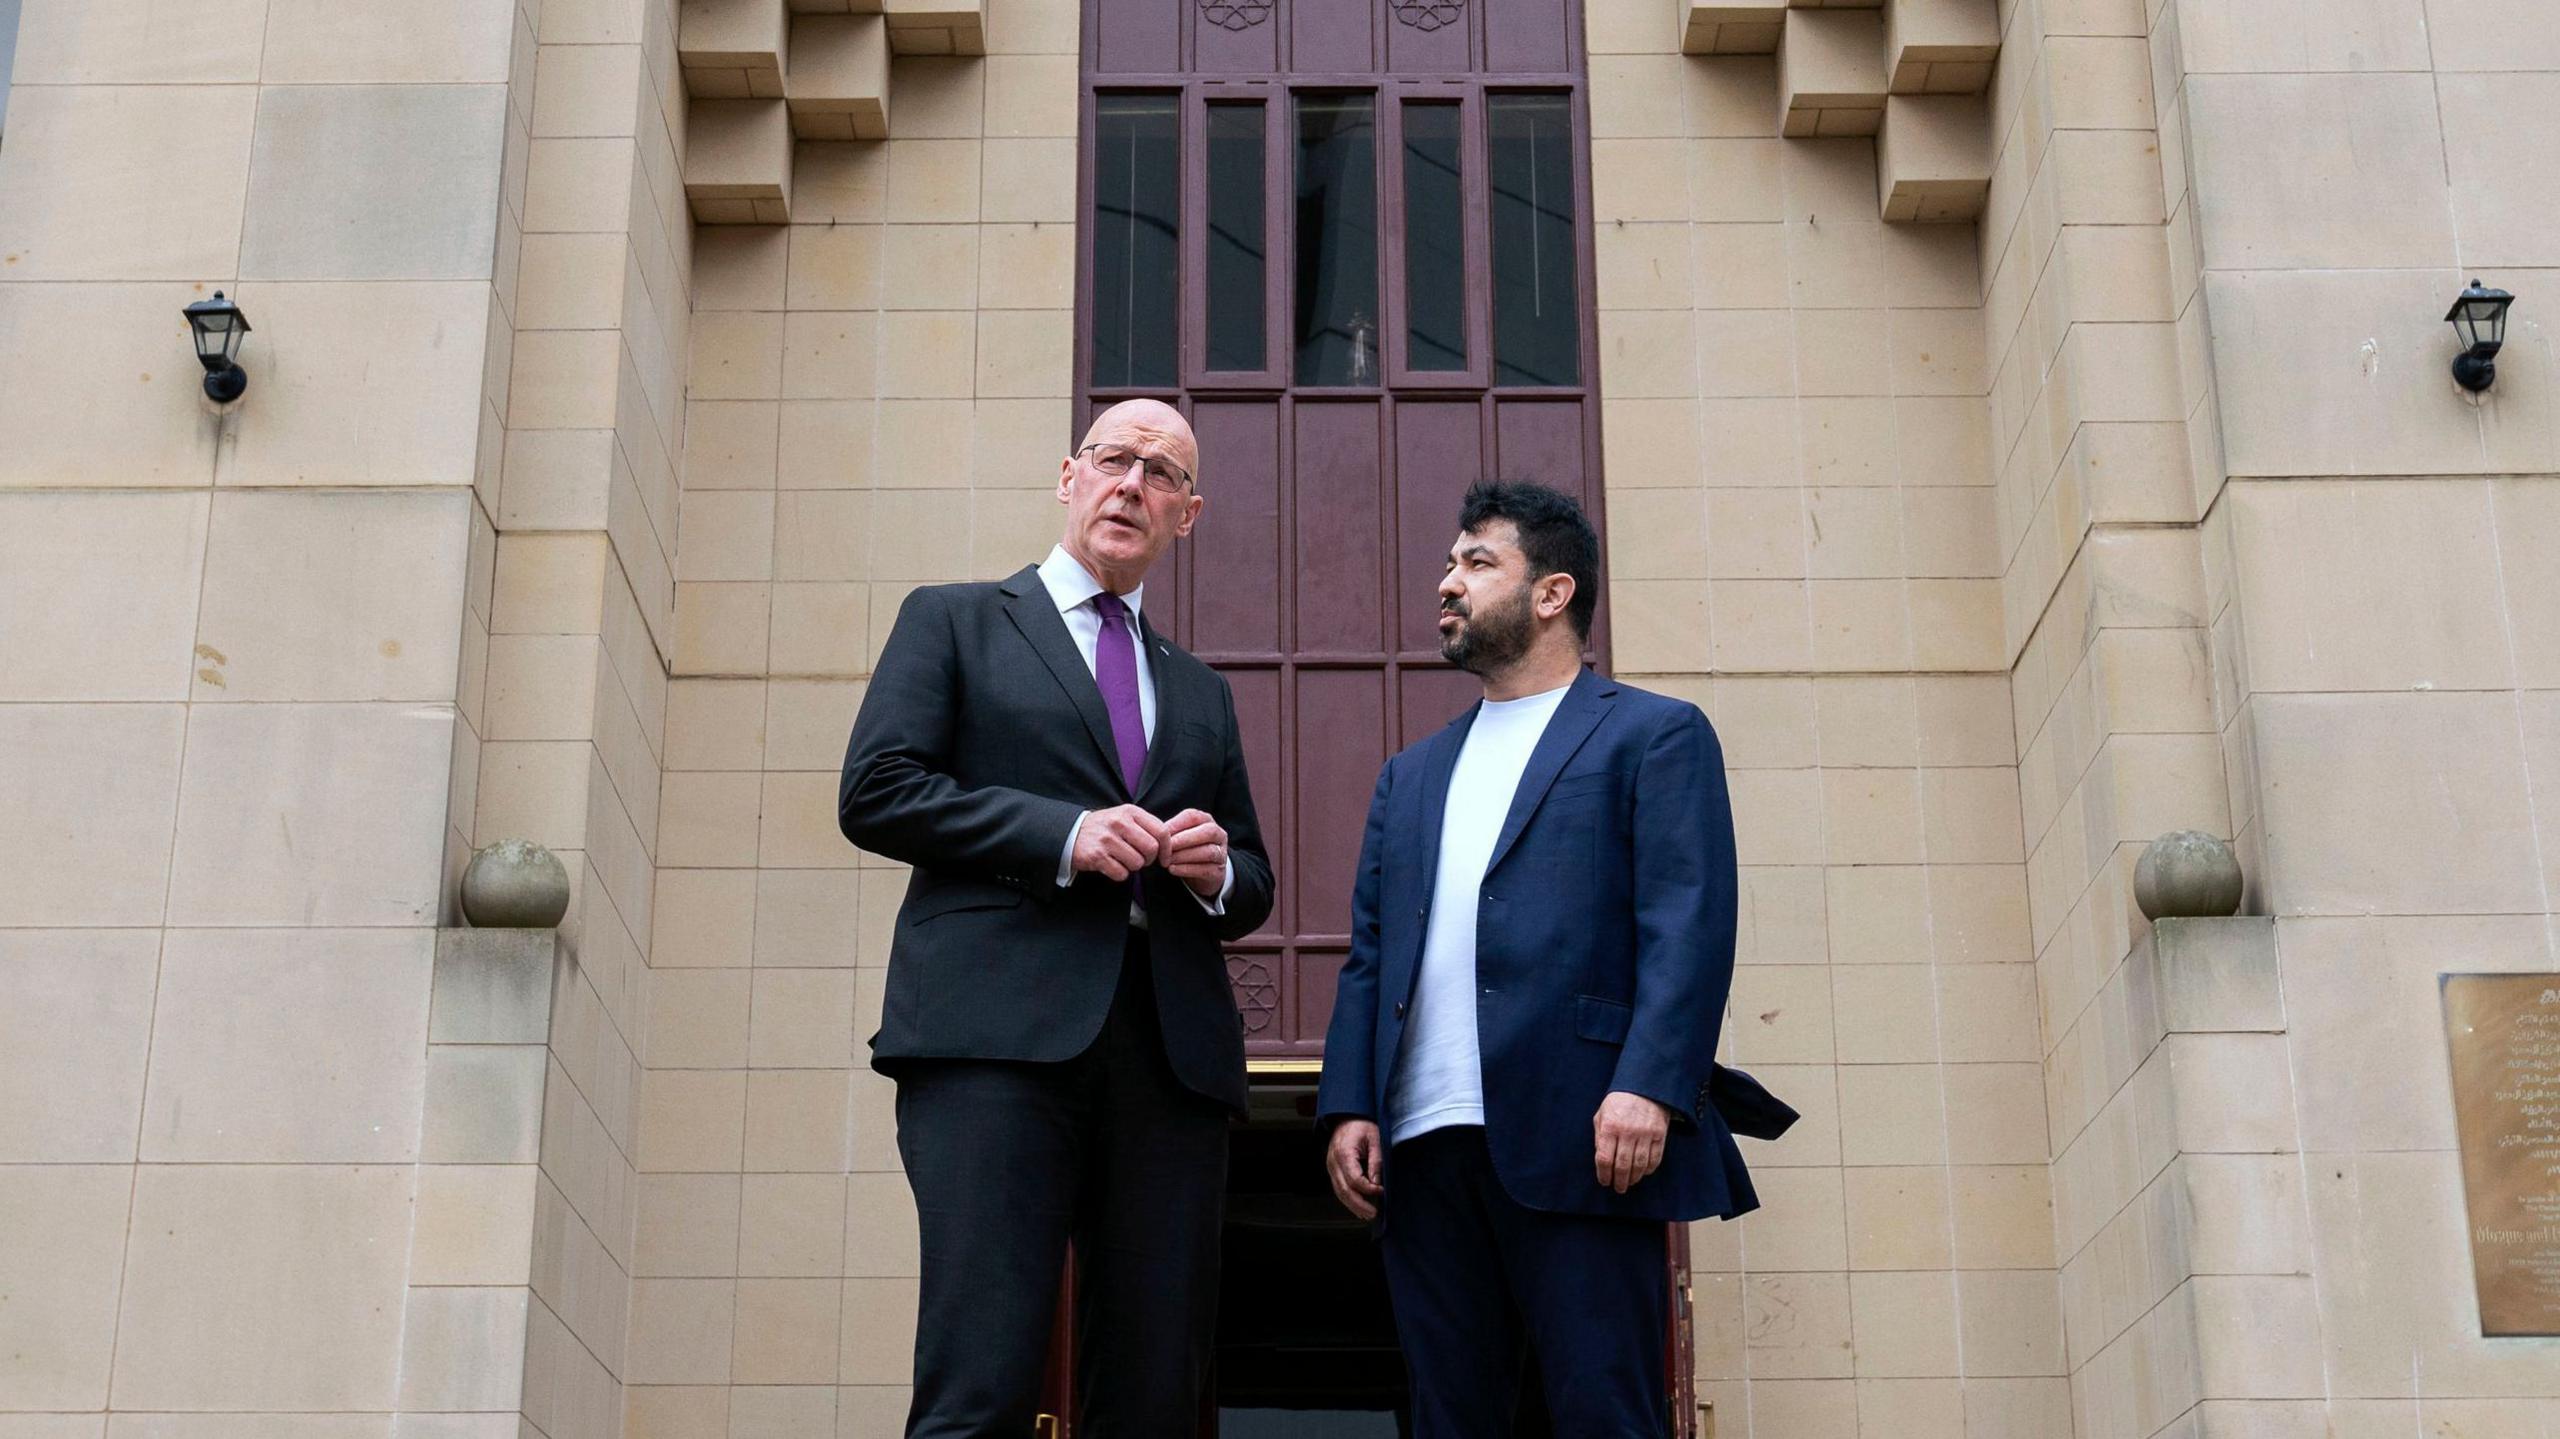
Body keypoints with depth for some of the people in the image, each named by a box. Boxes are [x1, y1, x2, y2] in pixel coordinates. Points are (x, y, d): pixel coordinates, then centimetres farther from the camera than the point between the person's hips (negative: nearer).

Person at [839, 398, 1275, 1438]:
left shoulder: (1201, 694, 29)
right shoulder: (955, 621, 16)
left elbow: (1253, 889, 29)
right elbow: (874, 792, 2)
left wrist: (1218, 871, 4)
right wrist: (1064, 833, -8)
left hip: (1171, 1048, 4)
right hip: (1000, 1031, -4)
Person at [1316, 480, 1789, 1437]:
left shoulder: (1654, 736, 8)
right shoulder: (1412, 773, 26)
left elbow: (1688, 925, -4)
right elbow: (1369, 954, 19)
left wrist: (1649, 1086, -18)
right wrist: (1348, 1106, 5)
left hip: (1579, 1138, -5)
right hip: (1423, 1144, 6)